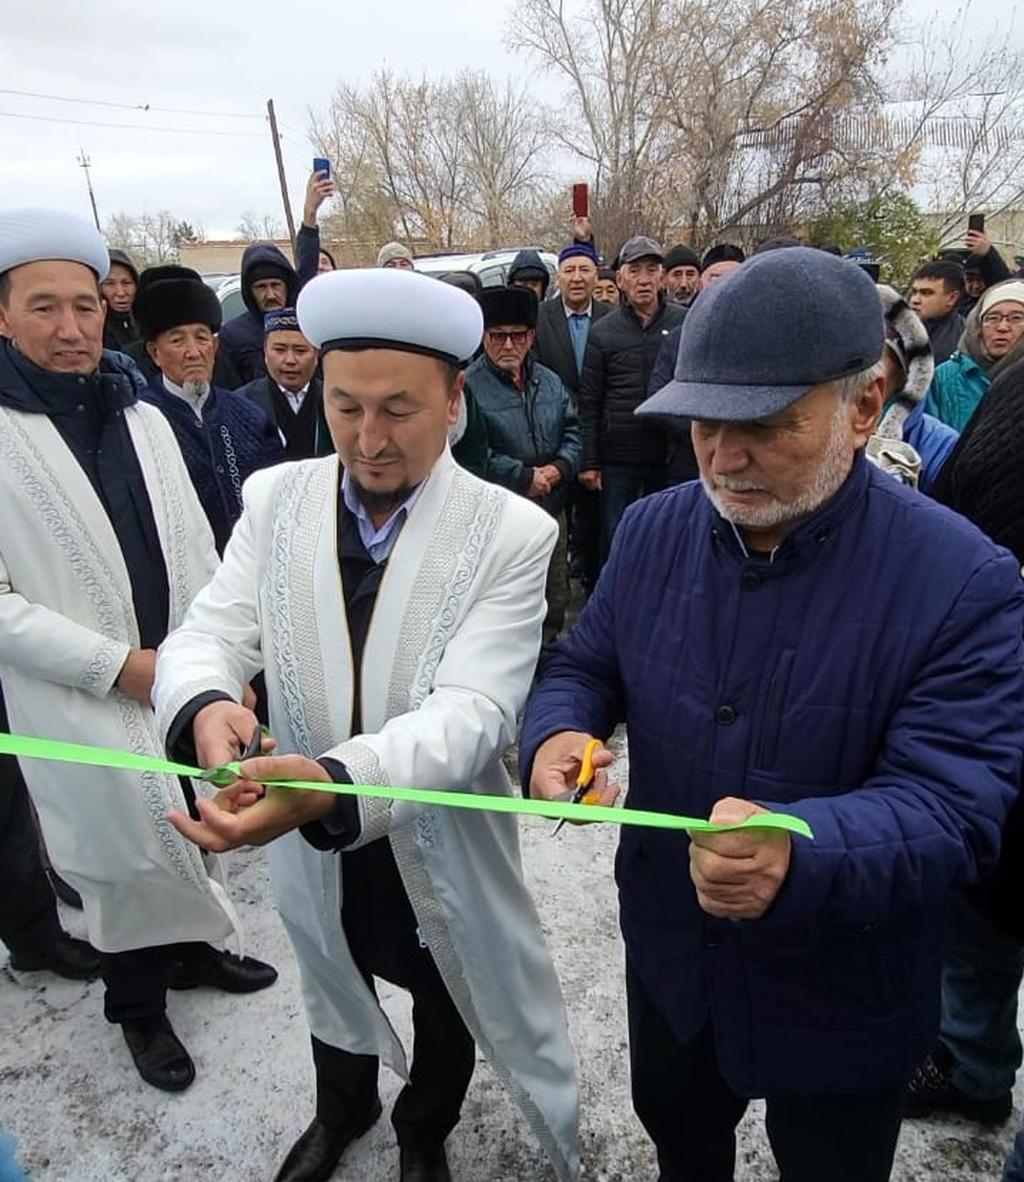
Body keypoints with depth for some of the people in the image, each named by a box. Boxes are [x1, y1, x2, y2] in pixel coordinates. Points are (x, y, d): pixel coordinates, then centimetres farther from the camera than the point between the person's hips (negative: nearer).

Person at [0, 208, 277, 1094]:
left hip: (191, 684, 5)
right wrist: (121, 665, -16)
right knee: (128, 856, 9)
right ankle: (136, 1000, 35)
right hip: (84, 704, -4)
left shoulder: (143, 414, 5)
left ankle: (191, 949, 44)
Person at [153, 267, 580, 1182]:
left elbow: (471, 710, -29)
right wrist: (205, 705, -38)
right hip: (313, 858, 3)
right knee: (334, 995, 31)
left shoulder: (512, 534, -22)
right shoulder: (276, 498, -10)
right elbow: (207, 635, -13)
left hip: (443, 861, -2)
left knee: (446, 1018, 26)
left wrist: (333, 782, -47)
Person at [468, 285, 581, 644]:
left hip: (552, 508, 6)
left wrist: (559, 469, -7)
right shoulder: (469, 386, -11)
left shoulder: (550, 381, 11)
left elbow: (572, 430, 13)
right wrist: (525, 477, -17)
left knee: (555, 601, 16)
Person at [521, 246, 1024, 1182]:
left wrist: (801, 853, -49)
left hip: (841, 1007, -3)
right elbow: (583, 666, 0)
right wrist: (556, 733, -24)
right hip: (668, 952, 4)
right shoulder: (654, 530, -10)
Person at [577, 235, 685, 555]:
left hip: (669, 456, 1)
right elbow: (589, 403, 2)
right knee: (614, 540, 10)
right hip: (617, 457, 0)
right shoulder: (603, 332, 2)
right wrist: (588, 462, -2)